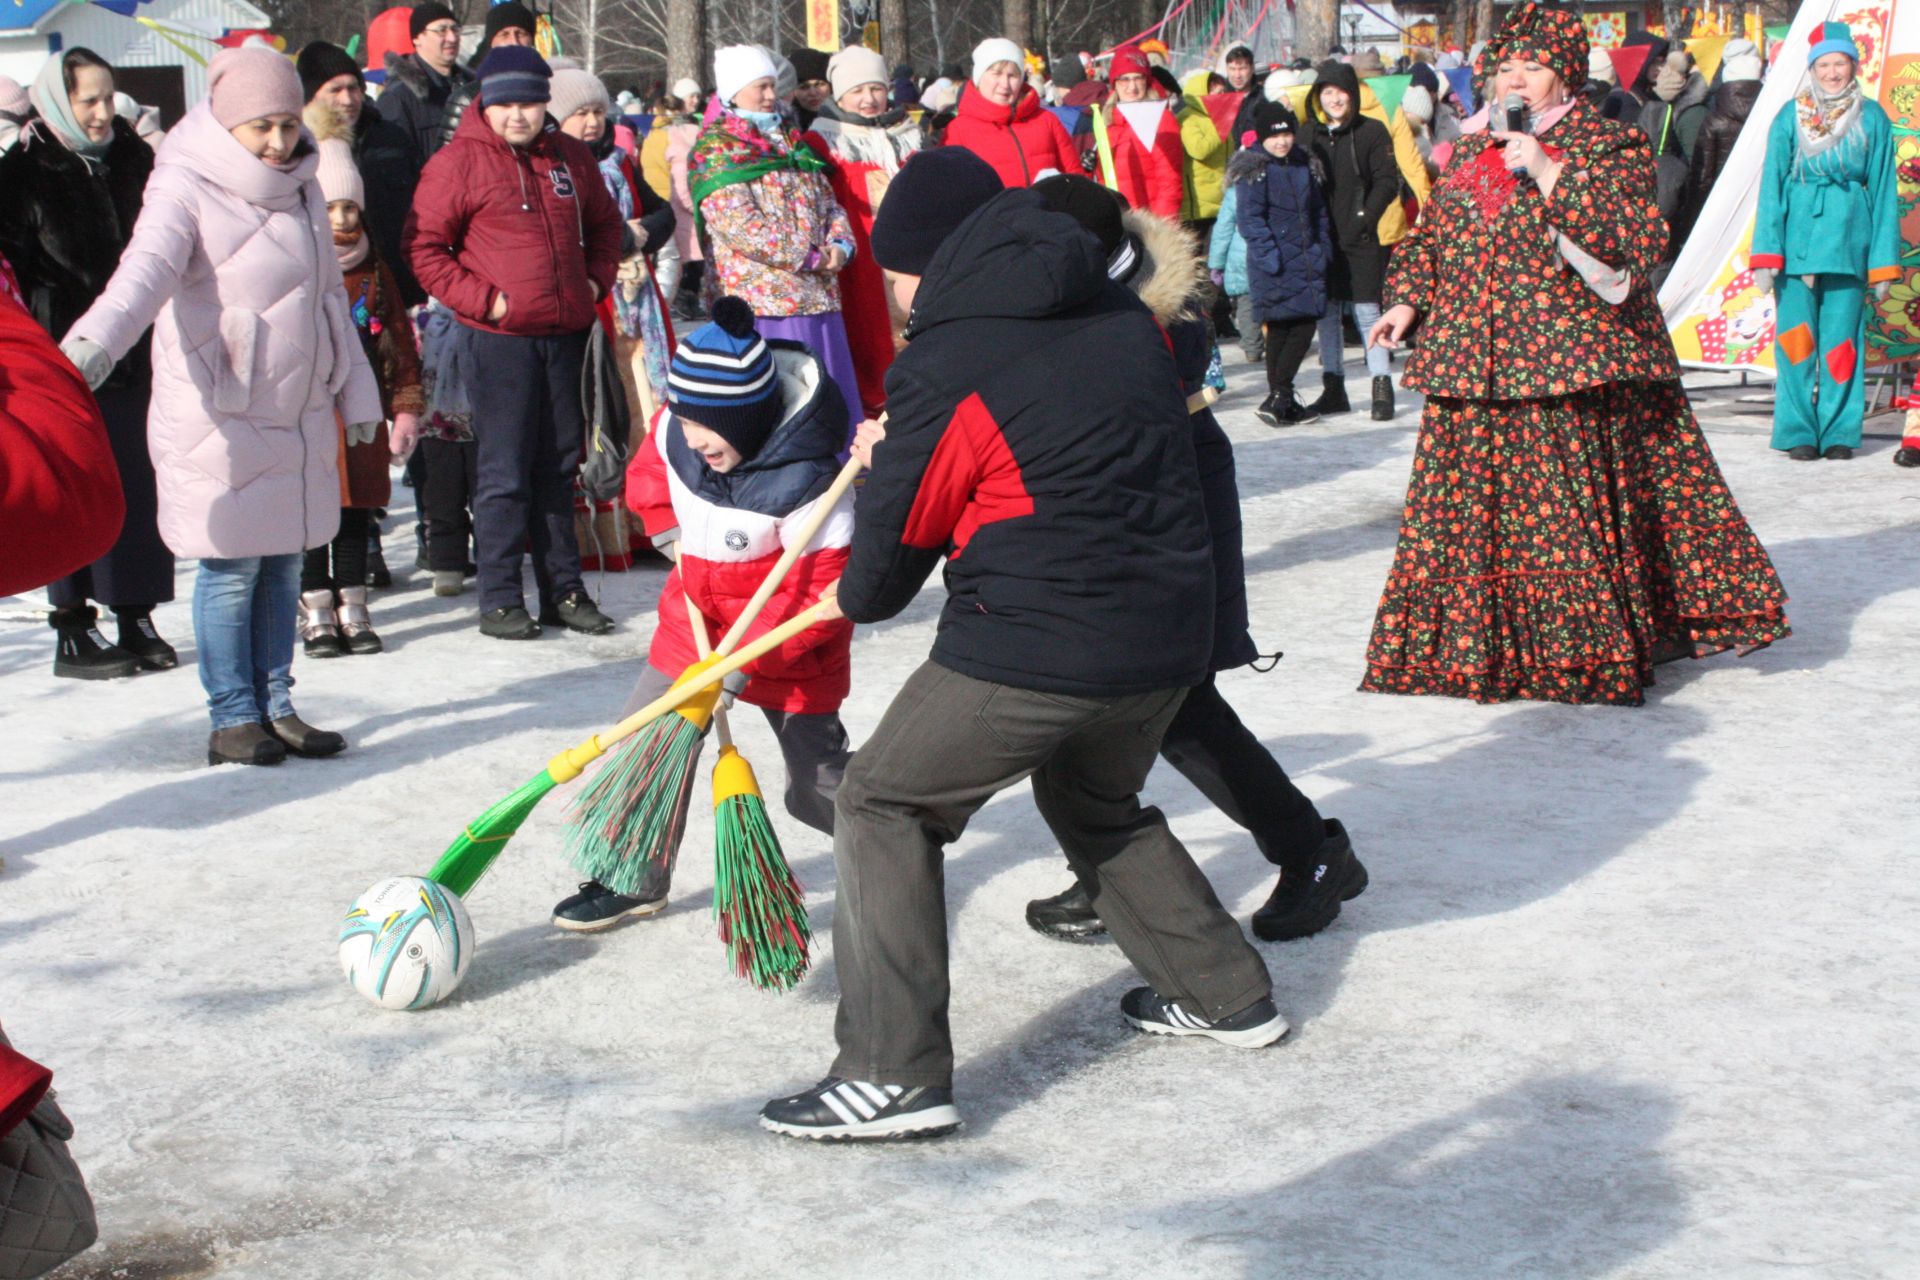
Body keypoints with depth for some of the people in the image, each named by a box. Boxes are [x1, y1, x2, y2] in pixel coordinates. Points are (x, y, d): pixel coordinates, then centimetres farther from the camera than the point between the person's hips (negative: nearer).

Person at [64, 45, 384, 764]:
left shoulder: (301, 189, 11)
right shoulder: (186, 188, -11)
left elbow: (329, 295, 21)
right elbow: (148, 268, -28)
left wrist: (356, 395, 25)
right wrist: (96, 341, -46)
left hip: (300, 412, 6)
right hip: (219, 417, -6)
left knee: (284, 565, 10)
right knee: (231, 569, -2)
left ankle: (275, 707, 21)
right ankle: (233, 719, 8)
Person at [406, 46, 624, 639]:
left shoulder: (571, 156, 10)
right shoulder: (460, 161, -6)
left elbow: (604, 224, 25)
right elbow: (425, 246, -7)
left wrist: (596, 279, 10)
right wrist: (480, 299, -12)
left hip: (566, 330, 5)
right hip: (499, 336, -5)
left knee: (558, 466, 12)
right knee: (504, 471, -4)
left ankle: (564, 590, 19)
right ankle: (500, 600, 3)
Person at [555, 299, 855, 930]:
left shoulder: (803, 484, -30)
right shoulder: (676, 432, -11)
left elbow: (819, 594, -28)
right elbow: (648, 475, 15)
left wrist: (745, 660, -32)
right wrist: (675, 538, 3)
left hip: (787, 645, -6)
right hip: (695, 619, 6)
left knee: (819, 786, 2)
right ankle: (634, 882, 16)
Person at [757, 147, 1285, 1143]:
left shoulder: (945, 369, -11)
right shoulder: (1126, 320, 10)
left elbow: (894, 548, -5)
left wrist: (857, 598, 19)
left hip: (1035, 649, -7)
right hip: (1169, 638, 8)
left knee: (884, 806, 5)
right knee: (1098, 804, 32)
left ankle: (894, 1073, -2)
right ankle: (1226, 993, 38)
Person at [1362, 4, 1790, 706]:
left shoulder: (1609, 145, 0)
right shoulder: (1469, 153, 16)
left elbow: (1627, 242, -14)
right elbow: (1428, 239, 26)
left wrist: (1548, 174, -20)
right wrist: (1406, 304, 9)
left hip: (1569, 367, -5)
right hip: (1472, 371, 5)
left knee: (1574, 509, -5)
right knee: (1468, 509, 5)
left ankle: (1594, 651, 7)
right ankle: (1473, 647, 16)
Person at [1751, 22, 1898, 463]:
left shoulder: (1872, 119, 5)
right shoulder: (1790, 117, 4)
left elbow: (1884, 192, 8)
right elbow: (1771, 186, 3)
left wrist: (1883, 262, 5)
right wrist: (1766, 254, -5)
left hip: (1849, 237, 0)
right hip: (1797, 236, 0)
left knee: (1841, 339, 0)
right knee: (1796, 336, -2)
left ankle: (1839, 433, 9)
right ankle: (1798, 432, 5)